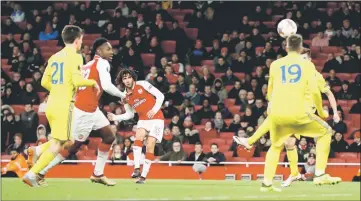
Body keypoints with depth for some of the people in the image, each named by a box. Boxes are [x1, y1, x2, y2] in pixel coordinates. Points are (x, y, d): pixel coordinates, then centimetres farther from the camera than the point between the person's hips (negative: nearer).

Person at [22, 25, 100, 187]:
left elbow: (45, 82, 16)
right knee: (57, 144, -5)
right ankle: (32, 174, -13)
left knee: (59, 141, 21)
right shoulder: (75, 57, -8)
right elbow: (77, 81, -18)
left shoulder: (54, 57, 14)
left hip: (51, 104, 8)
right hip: (64, 105, -8)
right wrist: (93, 82, -2)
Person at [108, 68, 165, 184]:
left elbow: (160, 96, -9)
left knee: (150, 146, -11)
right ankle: (137, 168, -29)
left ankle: (143, 176, -9)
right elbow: (129, 114, 14)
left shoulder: (143, 85, -11)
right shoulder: (125, 97, 4)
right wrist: (115, 117, 1)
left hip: (156, 118, -4)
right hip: (143, 120, 4)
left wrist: (154, 110, -20)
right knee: (138, 138, -24)